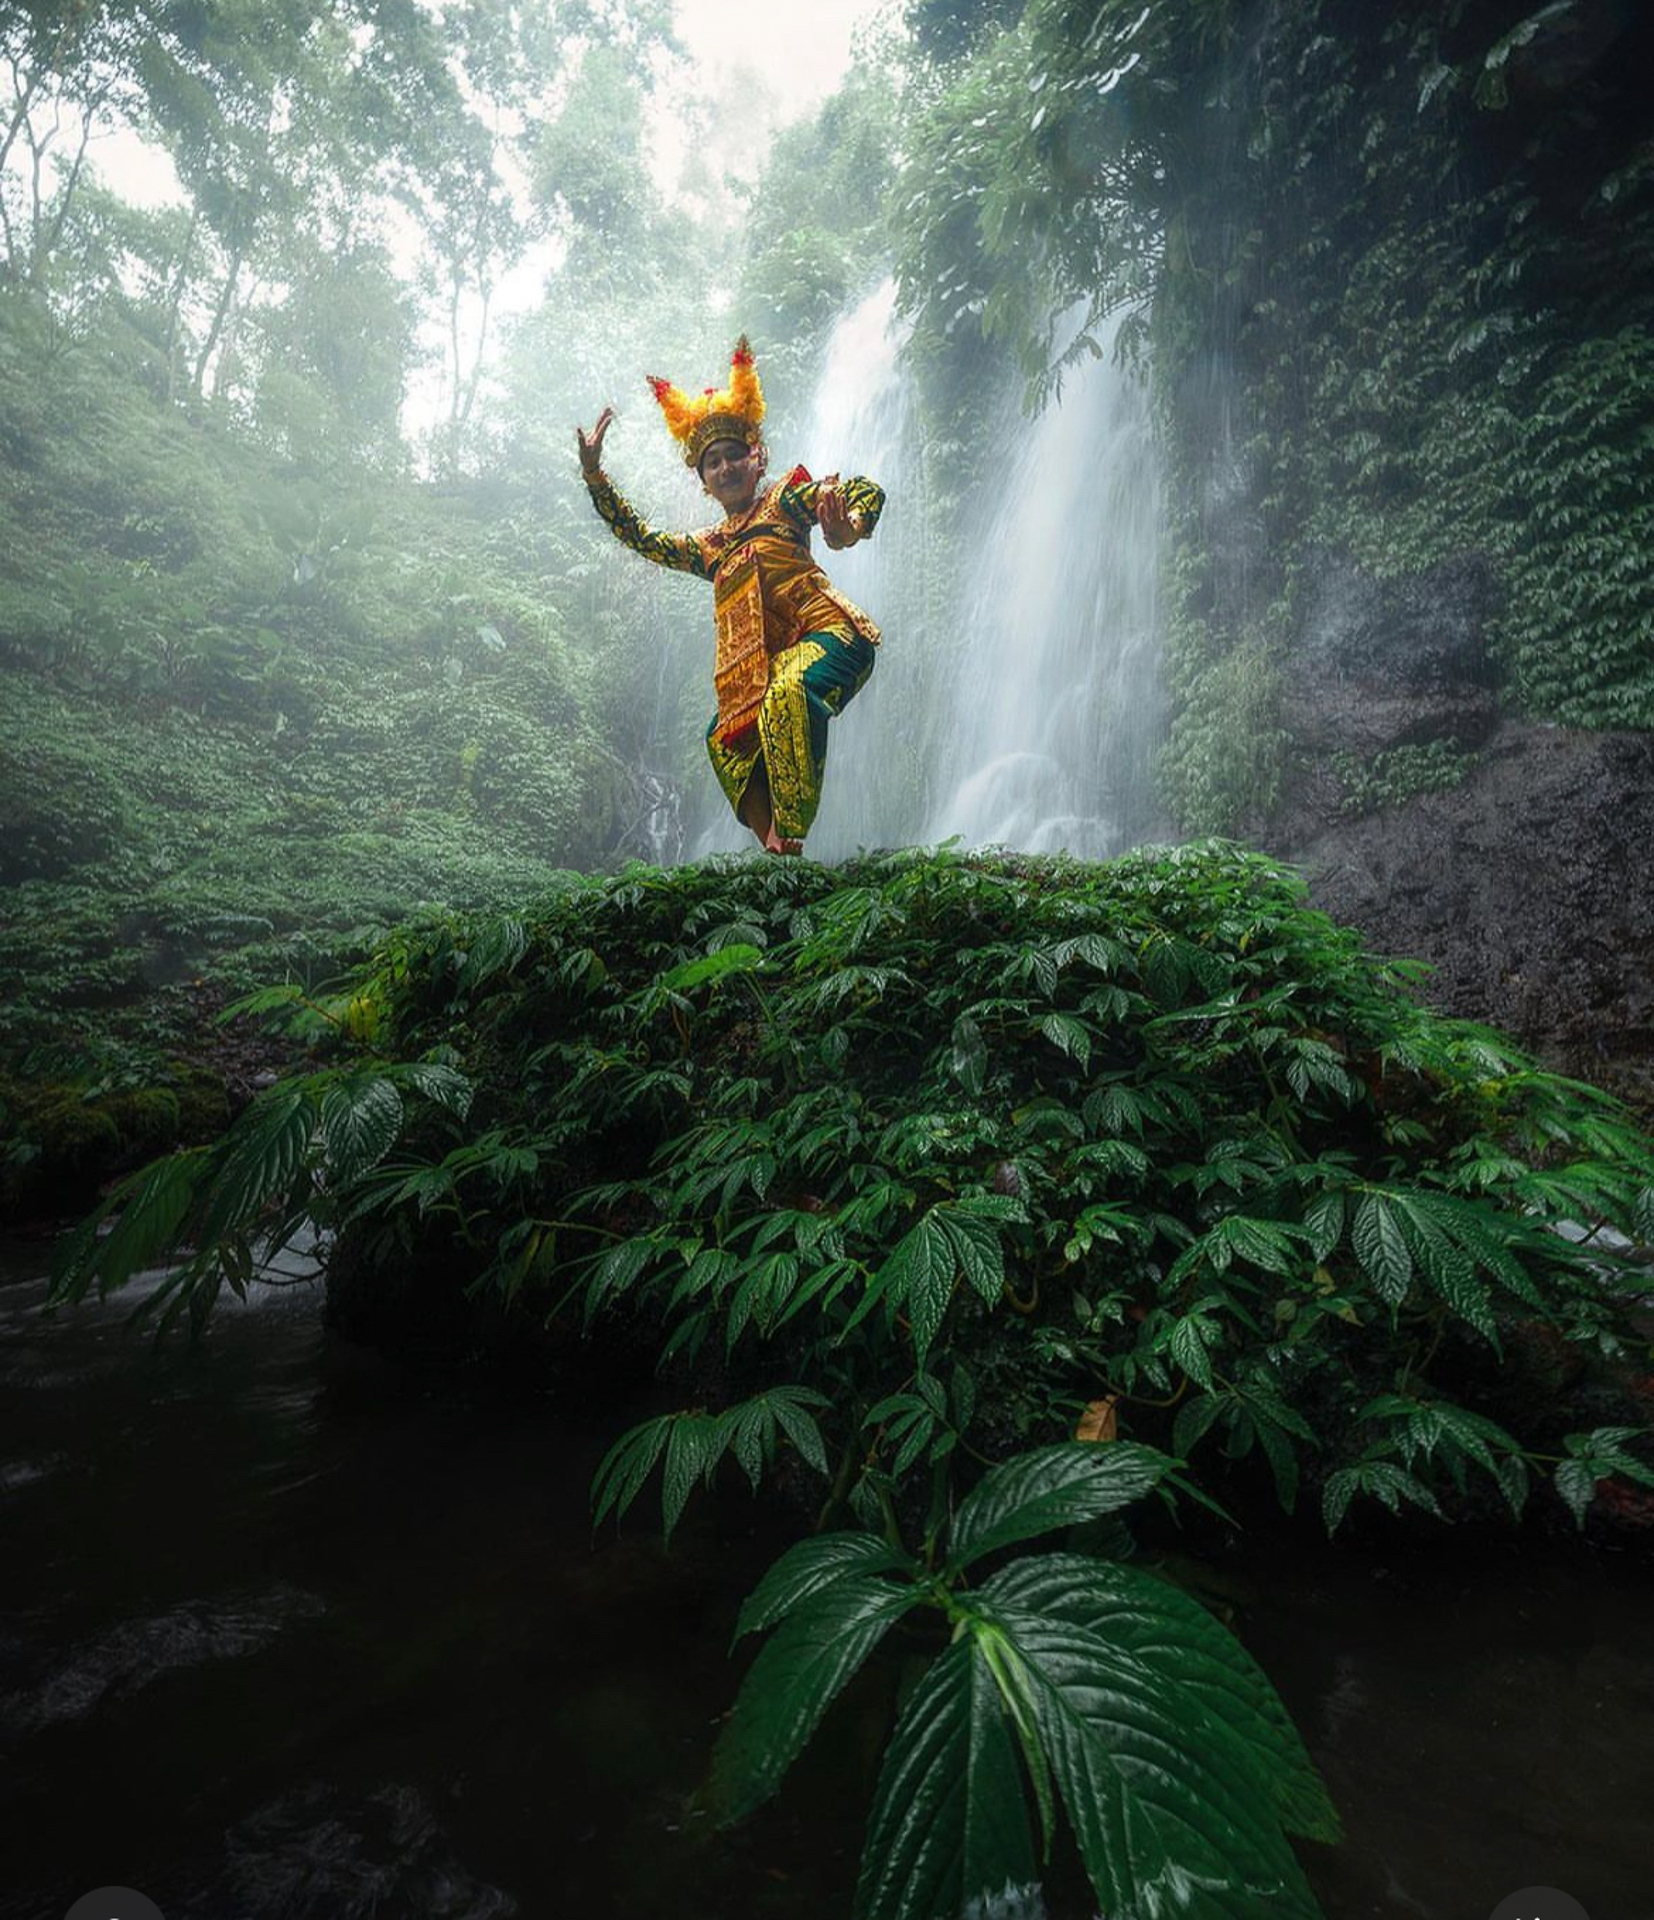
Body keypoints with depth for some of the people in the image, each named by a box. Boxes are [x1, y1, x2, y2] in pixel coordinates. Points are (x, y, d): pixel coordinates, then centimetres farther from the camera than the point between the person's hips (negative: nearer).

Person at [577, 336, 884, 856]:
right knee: (726, 739, -8)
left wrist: (846, 530, -22)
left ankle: (788, 833, -32)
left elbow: (868, 491, 2)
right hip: (766, 663, 7)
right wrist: (594, 474, 24)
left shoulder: (784, 499, 12)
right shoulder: (708, 547, 27)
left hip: (827, 633, -6)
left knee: (788, 695, -35)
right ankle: (778, 850, -5)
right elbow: (640, 538, 30)